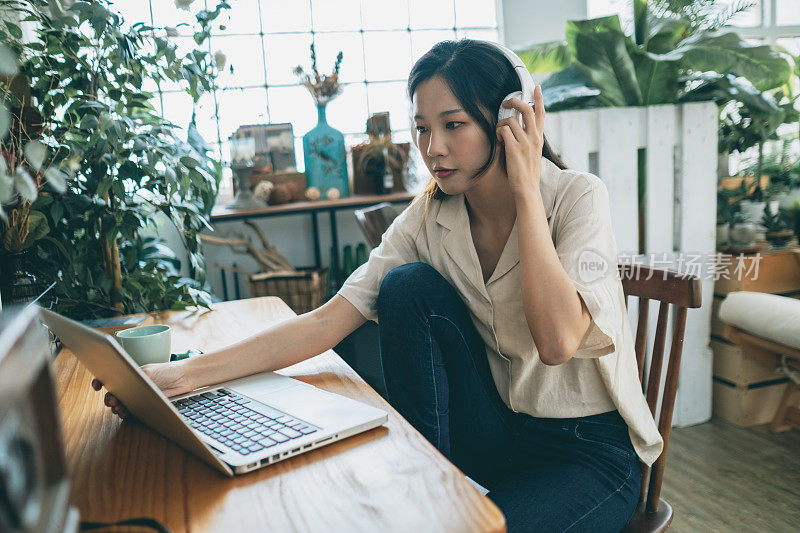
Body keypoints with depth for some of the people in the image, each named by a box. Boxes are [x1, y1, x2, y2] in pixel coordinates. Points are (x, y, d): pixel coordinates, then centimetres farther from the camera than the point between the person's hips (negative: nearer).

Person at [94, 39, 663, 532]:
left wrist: (525, 191, -26)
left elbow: (557, 340, -32)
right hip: (497, 430, 4)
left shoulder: (578, 196, -16)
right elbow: (330, 320, -13)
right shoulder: (427, 219, -5)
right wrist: (188, 373, -23)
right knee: (408, 286, -18)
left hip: (590, 448, -4)